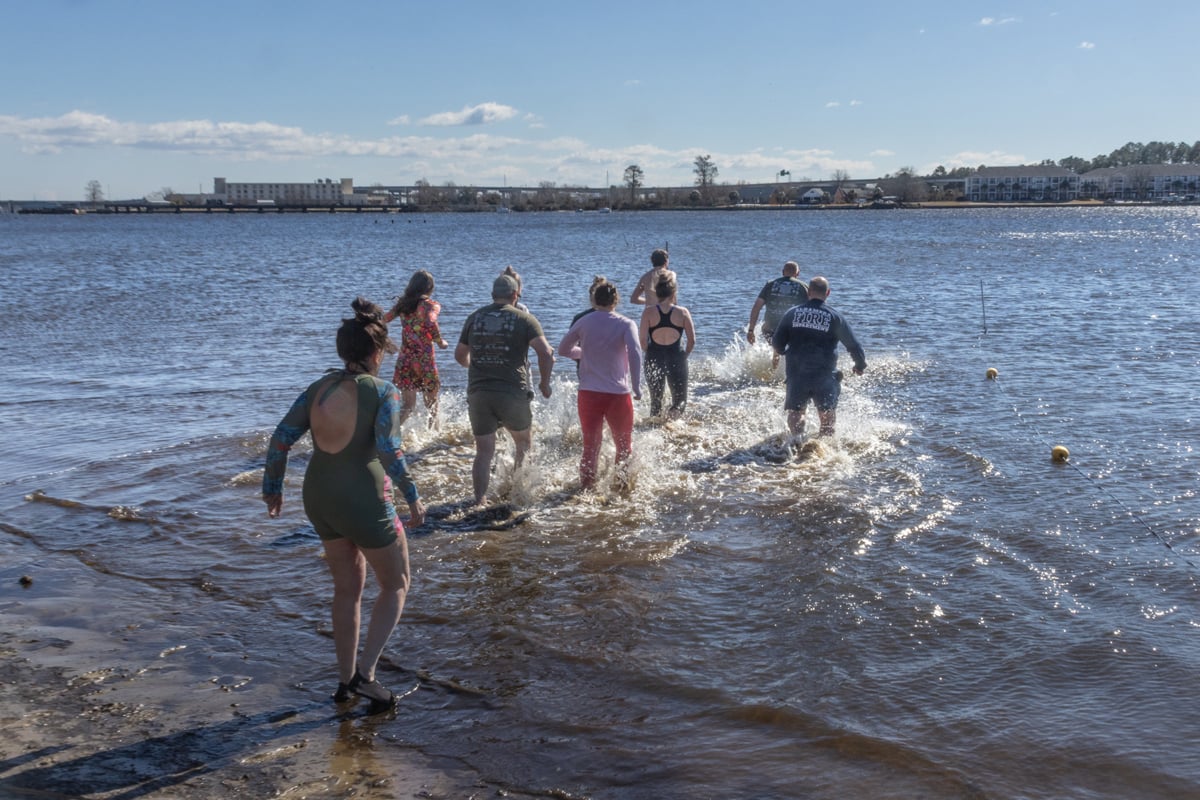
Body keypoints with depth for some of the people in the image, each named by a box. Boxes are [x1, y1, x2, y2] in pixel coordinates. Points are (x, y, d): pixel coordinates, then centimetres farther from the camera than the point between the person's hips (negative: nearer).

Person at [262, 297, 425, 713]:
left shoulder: (319, 387, 2)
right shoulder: (383, 392, -14)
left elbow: (281, 438, 0)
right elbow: (389, 450, -25)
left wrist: (272, 487, 11)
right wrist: (412, 498, -16)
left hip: (320, 499, 6)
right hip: (365, 502, -6)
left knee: (347, 588, 21)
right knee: (396, 585, 13)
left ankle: (345, 679, 29)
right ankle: (365, 673, 3)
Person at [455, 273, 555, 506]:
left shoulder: (475, 317, 11)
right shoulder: (524, 319, 0)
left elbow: (460, 355, 21)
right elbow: (546, 353, -11)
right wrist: (545, 383, 3)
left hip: (478, 393, 3)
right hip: (513, 393, -3)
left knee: (484, 452, 6)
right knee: (523, 443, 20)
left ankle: (479, 502, -2)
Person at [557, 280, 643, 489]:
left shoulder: (584, 321, 7)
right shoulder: (626, 324, -2)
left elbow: (563, 349, 17)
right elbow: (635, 353, -19)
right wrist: (637, 387, -16)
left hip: (589, 393, 2)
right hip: (618, 393, -2)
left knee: (590, 446, 11)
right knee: (624, 448, 15)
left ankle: (587, 487, 9)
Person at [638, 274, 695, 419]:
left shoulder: (648, 312, -5)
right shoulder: (682, 312, -4)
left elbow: (642, 340, -9)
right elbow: (692, 340, -3)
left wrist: (650, 353, 9)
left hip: (654, 358, 1)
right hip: (676, 358, -1)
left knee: (655, 400, 18)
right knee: (680, 399, 10)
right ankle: (674, 412, -21)